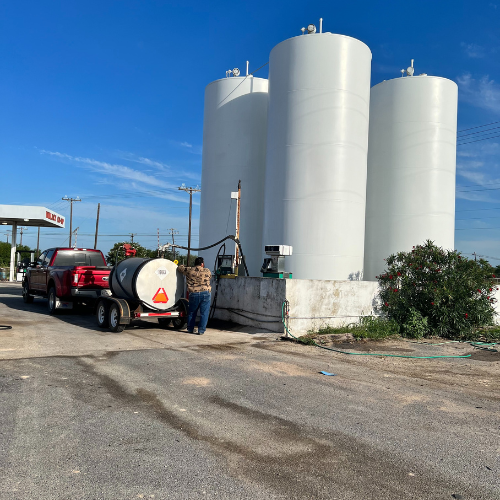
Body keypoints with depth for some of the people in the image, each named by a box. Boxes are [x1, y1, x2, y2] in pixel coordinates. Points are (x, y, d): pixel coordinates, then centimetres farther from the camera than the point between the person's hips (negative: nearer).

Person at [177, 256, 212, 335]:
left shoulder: (189, 270, 4)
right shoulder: (207, 271, 3)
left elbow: (179, 268, 19)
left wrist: (185, 266, 37)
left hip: (193, 294, 2)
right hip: (205, 293, -1)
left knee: (192, 312, 18)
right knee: (204, 313, 5)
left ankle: (190, 329, 26)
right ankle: (201, 330, 3)